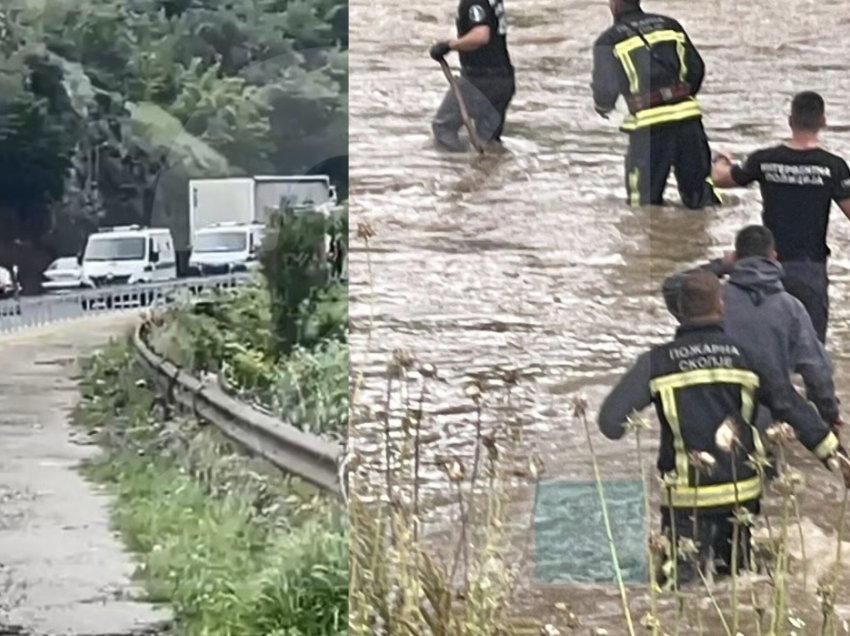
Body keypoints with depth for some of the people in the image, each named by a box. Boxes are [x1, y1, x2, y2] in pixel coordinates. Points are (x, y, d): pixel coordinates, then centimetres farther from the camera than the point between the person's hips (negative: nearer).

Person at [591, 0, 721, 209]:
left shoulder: (609, 41, 0)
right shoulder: (670, 25, 13)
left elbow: (605, 86, 1)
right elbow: (696, 68, 17)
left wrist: (603, 106, 25)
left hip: (648, 123, -4)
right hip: (687, 116, 4)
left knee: (645, 200, 8)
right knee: (700, 193, 13)